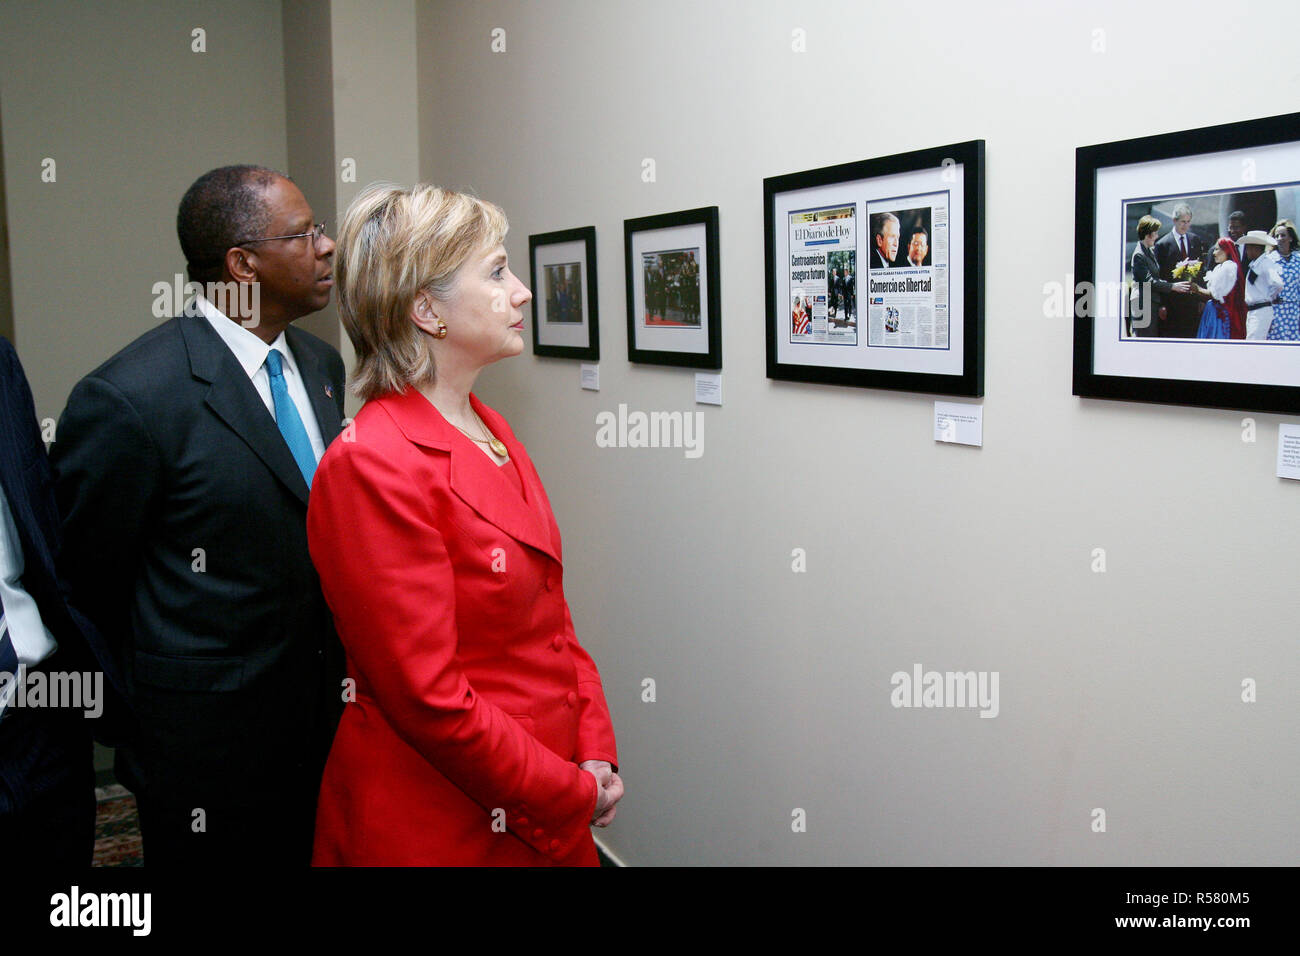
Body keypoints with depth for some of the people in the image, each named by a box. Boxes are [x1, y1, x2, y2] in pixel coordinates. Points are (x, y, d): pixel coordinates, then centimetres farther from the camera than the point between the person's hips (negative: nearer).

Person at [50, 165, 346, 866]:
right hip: (209, 754, -6)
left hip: (327, 722, 7)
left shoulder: (322, 365, 4)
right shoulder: (127, 399, -20)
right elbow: (83, 583, -10)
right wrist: (149, 702, 1)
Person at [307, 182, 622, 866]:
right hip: (437, 827, -7)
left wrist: (595, 752, -1)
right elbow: (429, 699, -22)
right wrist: (572, 797, -13)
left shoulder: (491, 432, 5)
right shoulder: (371, 465, -22)